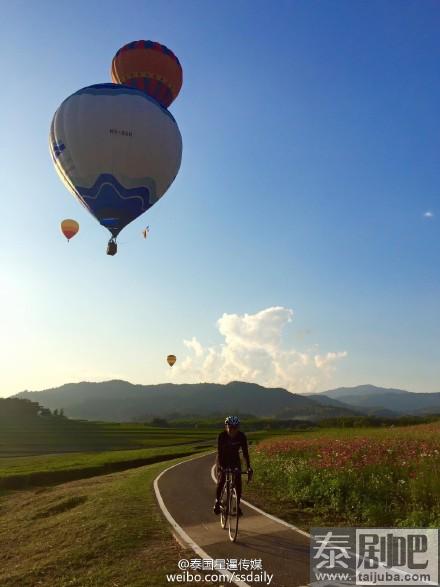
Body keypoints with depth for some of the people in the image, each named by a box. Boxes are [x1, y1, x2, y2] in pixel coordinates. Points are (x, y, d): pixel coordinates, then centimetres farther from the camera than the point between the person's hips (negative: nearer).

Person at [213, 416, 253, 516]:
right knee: (221, 481, -17)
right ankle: (217, 501, 7)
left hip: (235, 460, 2)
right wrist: (220, 466, -40)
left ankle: (238, 505, 9)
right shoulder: (222, 436, -26)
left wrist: (249, 468, -27)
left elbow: (245, 452, -19)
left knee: (238, 483, -9)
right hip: (223, 460, -2)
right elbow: (219, 452, -28)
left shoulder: (242, 436, -21)